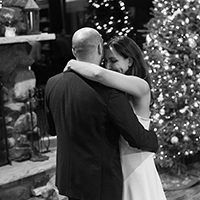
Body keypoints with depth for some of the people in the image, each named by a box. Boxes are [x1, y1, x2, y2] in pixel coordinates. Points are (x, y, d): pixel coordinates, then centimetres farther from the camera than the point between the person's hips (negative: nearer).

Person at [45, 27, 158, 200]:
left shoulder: (52, 84, -4)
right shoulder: (109, 92, -23)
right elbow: (137, 138, -15)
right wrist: (153, 141, 7)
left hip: (67, 177, 6)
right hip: (100, 181, -6)